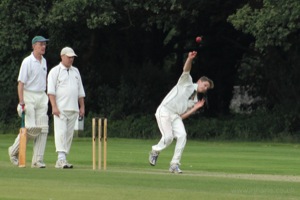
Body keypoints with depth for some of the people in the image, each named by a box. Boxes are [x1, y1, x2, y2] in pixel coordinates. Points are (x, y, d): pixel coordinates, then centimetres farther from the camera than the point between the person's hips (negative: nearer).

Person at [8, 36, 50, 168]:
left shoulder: (43, 61, 13)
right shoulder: (27, 62, -9)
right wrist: (21, 102, -21)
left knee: (43, 128, -2)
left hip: (42, 97, 7)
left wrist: (45, 97, 15)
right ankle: (14, 151, 10)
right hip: (29, 96, -7)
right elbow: (21, 82, -13)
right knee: (30, 127, -13)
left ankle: (37, 160, -1)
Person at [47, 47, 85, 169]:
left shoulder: (75, 71, 18)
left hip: (73, 109, 6)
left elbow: (80, 91, 21)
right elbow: (51, 91, -7)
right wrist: (54, 107, -17)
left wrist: (82, 107, 13)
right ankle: (61, 158, -25)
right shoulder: (55, 71, 0)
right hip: (60, 108, -6)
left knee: (69, 134, 3)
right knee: (61, 132, -15)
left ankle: (61, 161, 5)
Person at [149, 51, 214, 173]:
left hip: (176, 116, 6)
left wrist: (196, 108, 0)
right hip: (164, 111, -6)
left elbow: (182, 116, 10)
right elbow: (186, 70, -13)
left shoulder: (194, 100, 19)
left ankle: (174, 164, -10)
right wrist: (190, 59, -32)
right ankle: (155, 151, 13)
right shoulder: (187, 83, 7)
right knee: (168, 137, -18)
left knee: (182, 135, -16)